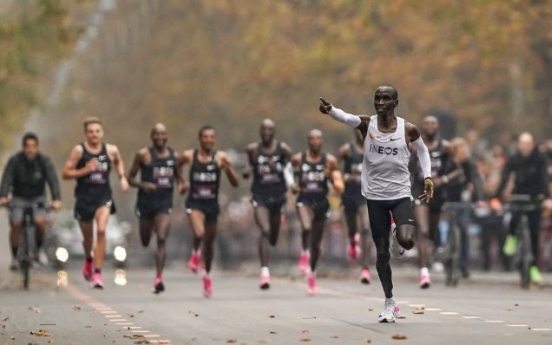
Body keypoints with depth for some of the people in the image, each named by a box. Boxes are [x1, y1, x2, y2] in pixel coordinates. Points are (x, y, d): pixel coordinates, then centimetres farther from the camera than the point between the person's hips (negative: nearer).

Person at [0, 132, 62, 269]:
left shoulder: (44, 161, -12)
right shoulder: (15, 160, -13)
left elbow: (53, 180, -22)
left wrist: (56, 199, -38)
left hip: (37, 198, 0)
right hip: (19, 198, 0)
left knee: (40, 221, -26)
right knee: (15, 224, -21)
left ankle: (39, 248, 2)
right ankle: (14, 257, -2)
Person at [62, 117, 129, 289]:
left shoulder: (111, 150, 0)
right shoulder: (79, 150, -8)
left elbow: (119, 162, 24)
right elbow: (65, 173, -8)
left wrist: (122, 177, 7)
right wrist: (85, 170, -20)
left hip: (103, 197, 0)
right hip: (84, 198, 0)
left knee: (101, 230, -21)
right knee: (88, 236, 15)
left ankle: (97, 273, -17)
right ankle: (88, 259, 50)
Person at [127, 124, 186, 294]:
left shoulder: (174, 156, 5)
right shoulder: (143, 155, -4)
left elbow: (178, 176, 17)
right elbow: (130, 178, -1)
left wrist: (181, 185, -6)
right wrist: (143, 185, -21)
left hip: (165, 203, 0)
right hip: (146, 202, 0)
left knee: (161, 239, -17)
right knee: (145, 242, 13)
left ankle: (159, 278, -18)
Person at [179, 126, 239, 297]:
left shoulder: (221, 157, -5)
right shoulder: (189, 156, -5)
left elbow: (235, 183, -4)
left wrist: (228, 169, -21)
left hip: (212, 204, 2)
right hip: (195, 203, -2)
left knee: (209, 242, 14)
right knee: (199, 234, -27)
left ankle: (207, 276, 37)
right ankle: (195, 253, 8)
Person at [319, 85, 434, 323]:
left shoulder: (408, 129, -4)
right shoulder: (367, 124, -7)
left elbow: (423, 150, 14)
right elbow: (346, 117, -27)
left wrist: (427, 177, 2)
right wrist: (330, 110, -49)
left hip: (400, 194, -1)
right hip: (375, 196, 1)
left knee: (405, 241, -23)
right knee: (382, 251, 5)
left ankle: (409, 229, 17)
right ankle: (389, 303, 17)